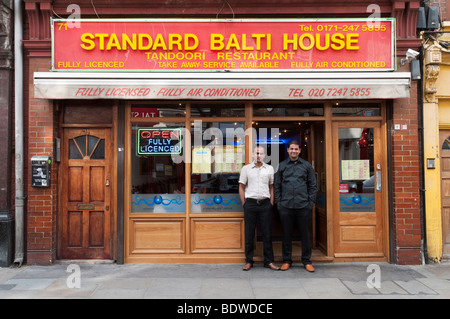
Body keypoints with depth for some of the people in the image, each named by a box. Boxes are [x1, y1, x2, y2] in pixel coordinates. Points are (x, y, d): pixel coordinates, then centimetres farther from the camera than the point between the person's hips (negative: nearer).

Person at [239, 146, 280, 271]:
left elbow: (271, 187, 11)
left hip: (265, 204, 1)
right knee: (249, 233, 4)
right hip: (250, 203, -1)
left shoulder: (269, 169, 8)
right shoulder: (246, 169, 5)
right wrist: (244, 204, 1)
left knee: (267, 233, 4)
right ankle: (249, 261, 14)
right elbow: (241, 187, 6)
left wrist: (271, 203, 4)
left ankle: (269, 261, 14)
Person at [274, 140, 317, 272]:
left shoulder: (307, 166, 8)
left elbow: (313, 186, 8)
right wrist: (278, 202, 1)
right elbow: (277, 186, 8)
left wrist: (311, 202, 1)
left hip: (303, 206, 0)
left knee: (305, 234, 6)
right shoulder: (282, 166, 8)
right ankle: (287, 260, 20)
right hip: (285, 206, 0)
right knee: (286, 234, 8)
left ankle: (306, 261, 19)